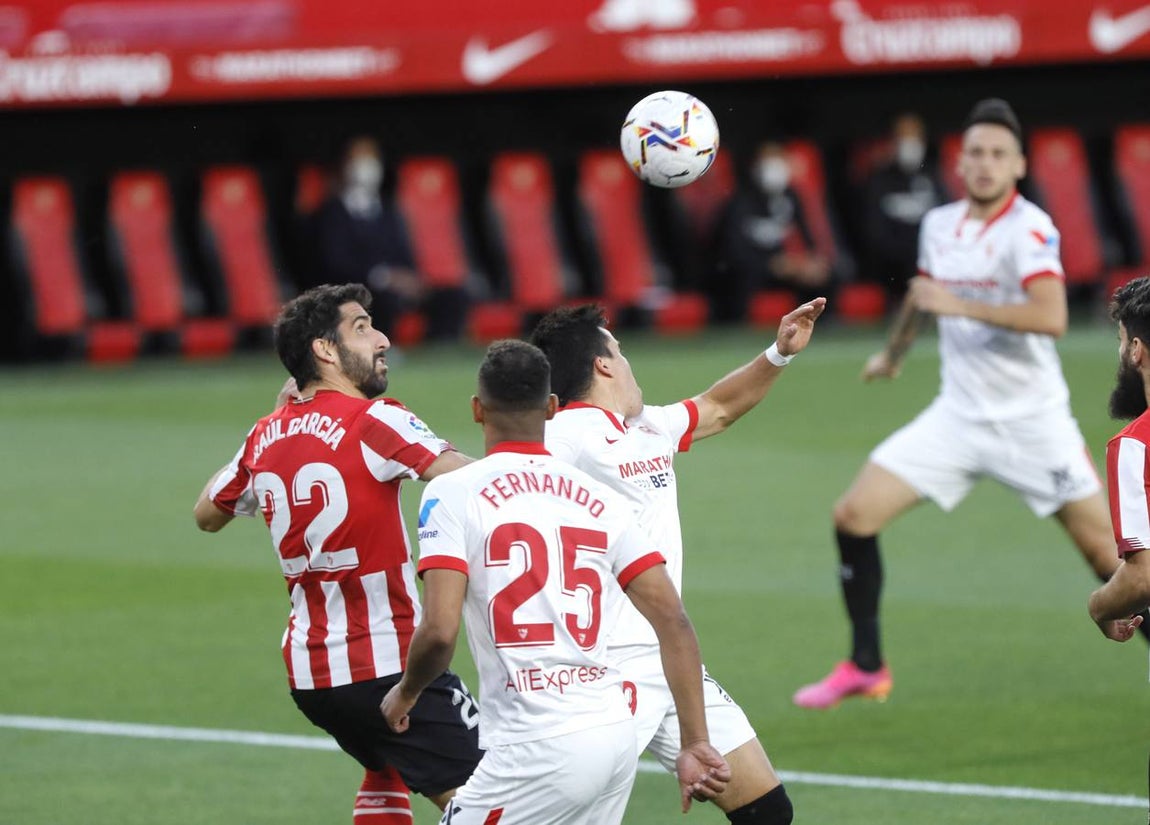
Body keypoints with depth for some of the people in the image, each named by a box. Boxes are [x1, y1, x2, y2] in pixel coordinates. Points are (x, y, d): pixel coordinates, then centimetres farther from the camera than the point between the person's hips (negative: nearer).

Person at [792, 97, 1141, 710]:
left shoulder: (1029, 229, -16)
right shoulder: (939, 225, 5)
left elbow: (1051, 317, -31)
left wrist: (960, 306, -32)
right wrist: (894, 352, 43)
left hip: (1032, 423, -5)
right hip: (958, 416, 5)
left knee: (1103, 550, -8)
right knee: (854, 515, -4)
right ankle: (865, 668, 7)